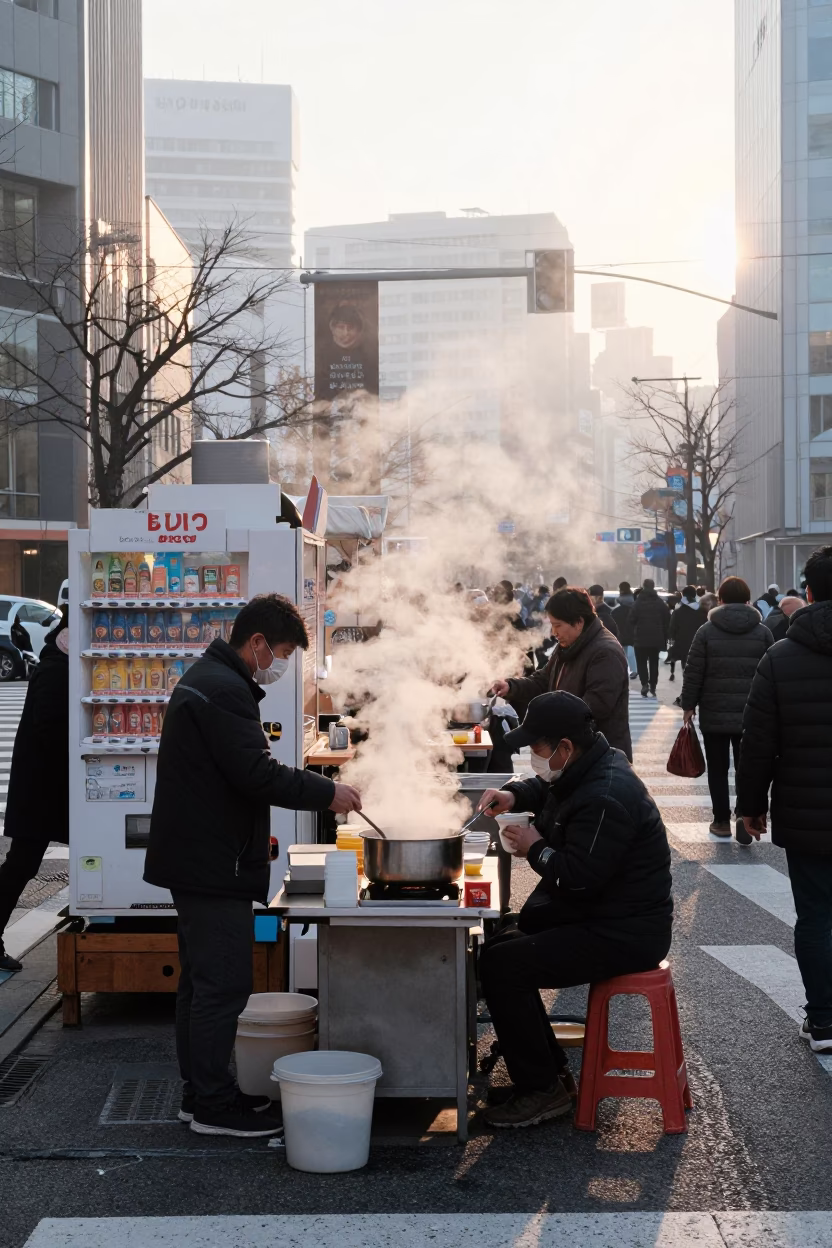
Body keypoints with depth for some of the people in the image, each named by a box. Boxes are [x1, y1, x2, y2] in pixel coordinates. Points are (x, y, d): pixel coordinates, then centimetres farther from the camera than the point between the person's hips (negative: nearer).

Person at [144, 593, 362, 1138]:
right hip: (214, 865, -11)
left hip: (194, 861, 11)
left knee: (202, 980, 15)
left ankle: (201, 1092, 24)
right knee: (224, 984, -5)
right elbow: (258, 774, -23)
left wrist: (255, 829, 19)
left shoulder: (206, 679, 16)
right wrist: (328, 792, -14)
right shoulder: (225, 690, -19)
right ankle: (214, 1105, 1)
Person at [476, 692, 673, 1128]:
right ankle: (551, 1069, 19)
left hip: (623, 935, -11)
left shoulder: (605, 798, -25)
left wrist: (535, 848, -11)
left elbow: (578, 877, -29)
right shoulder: (584, 772, 10)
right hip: (598, 917, 11)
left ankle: (541, 1089, -9)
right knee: (499, 948, 14)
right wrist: (514, 795, 11)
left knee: (501, 966, -19)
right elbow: (544, 786, 33)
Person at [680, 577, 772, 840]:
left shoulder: (707, 631, -3)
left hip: (714, 713, -1)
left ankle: (722, 821, 15)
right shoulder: (762, 632, 1)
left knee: (718, 769, 10)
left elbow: (693, 673, -4)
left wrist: (688, 705, 6)